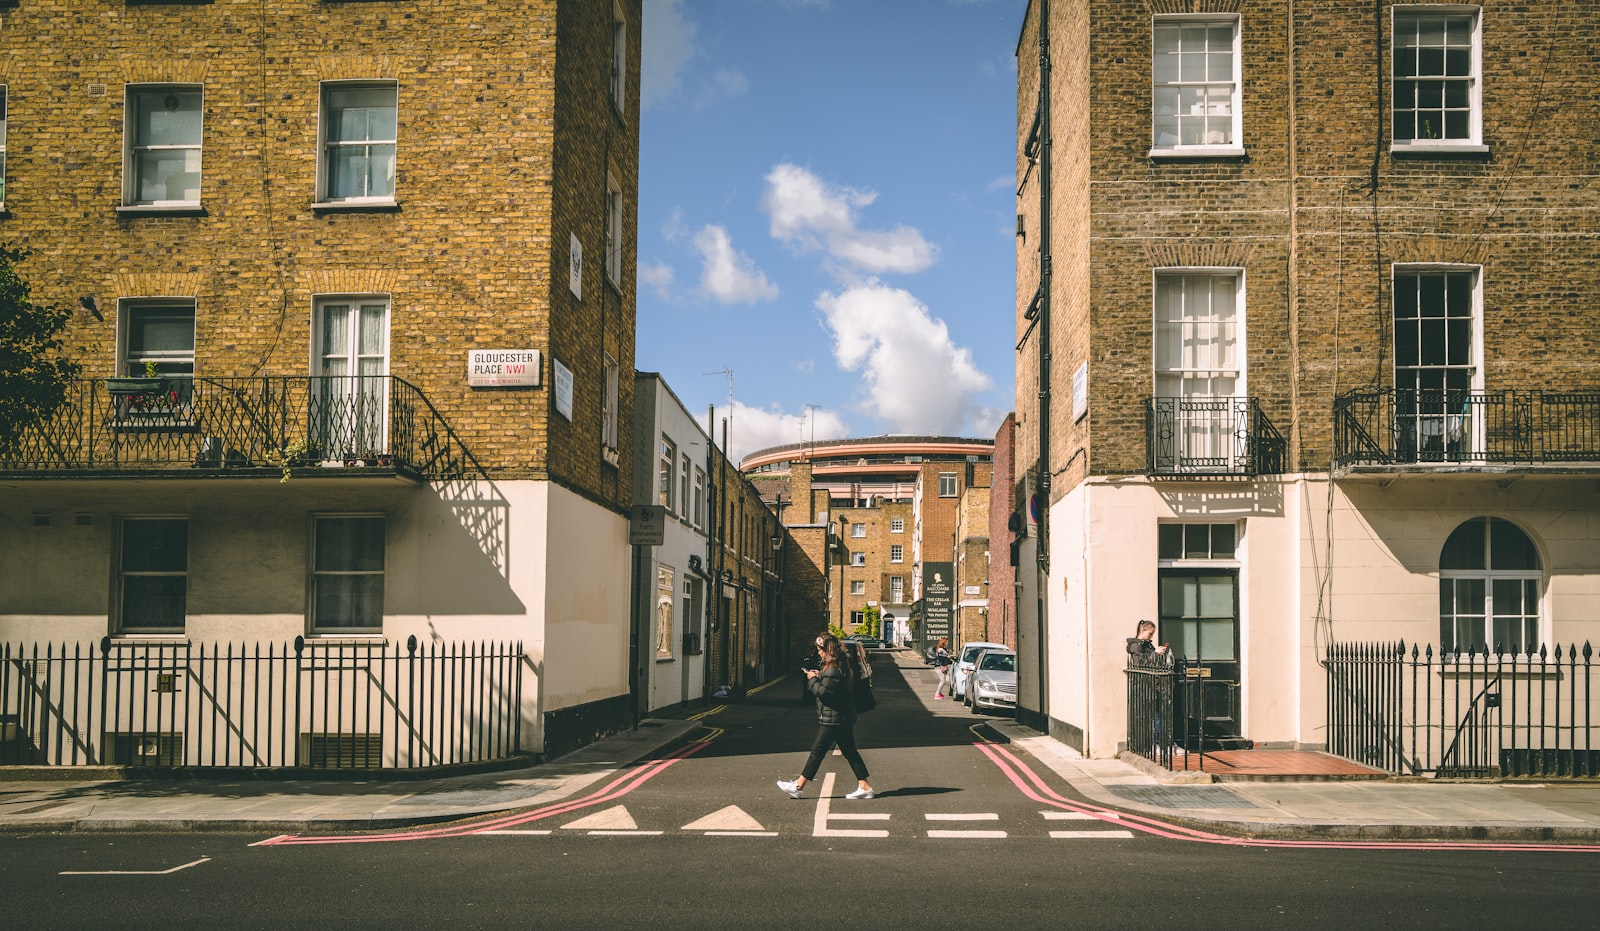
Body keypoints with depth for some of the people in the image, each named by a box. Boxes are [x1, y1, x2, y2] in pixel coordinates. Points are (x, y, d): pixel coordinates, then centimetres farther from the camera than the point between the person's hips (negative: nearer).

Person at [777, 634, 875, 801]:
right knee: (849, 751, 11)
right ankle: (864, 787, 11)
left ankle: (798, 786, 4)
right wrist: (820, 676, 8)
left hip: (832, 719, -10)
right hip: (844, 718, 10)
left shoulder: (834, 669, -20)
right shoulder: (844, 665, 12)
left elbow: (824, 692, -23)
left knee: (817, 751, -3)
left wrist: (813, 679, -9)